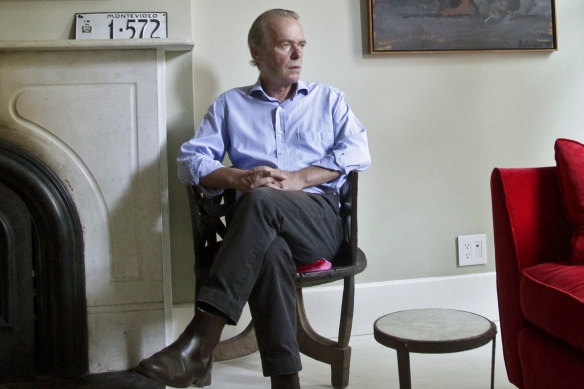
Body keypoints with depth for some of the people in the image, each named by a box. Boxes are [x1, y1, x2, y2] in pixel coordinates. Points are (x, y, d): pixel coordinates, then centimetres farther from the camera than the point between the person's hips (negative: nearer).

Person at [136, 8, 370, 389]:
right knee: (270, 249, -38)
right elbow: (191, 159, 10)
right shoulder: (230, 104, 22)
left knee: (263, 201, -36)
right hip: (260, 228, 1)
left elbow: (358, 152, 6)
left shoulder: (328, 98, 22)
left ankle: (202, 336, -42)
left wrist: (297, 178, -8)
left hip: (321, 220, 0)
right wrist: (238, 177, -11)